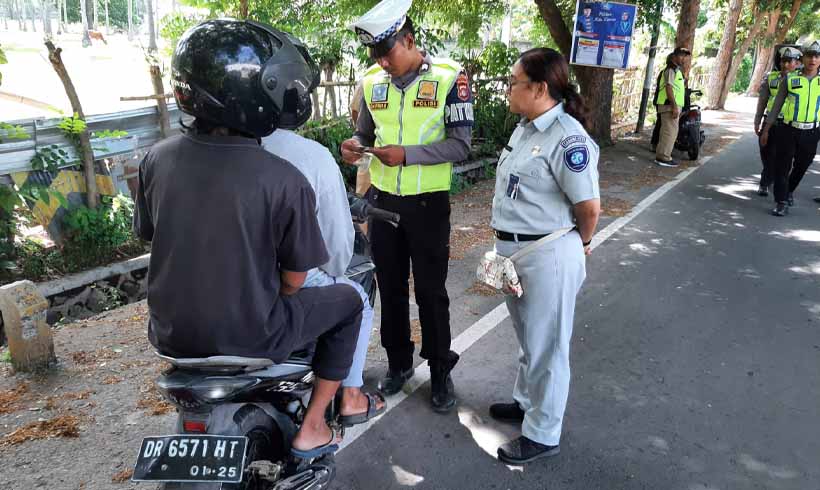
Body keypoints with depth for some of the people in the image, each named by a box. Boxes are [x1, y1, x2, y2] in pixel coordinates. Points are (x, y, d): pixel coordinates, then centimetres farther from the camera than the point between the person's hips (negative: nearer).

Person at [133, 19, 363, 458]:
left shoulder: (157, 158, -9)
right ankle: (311, 430, 20)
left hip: (170, 333, 5)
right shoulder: (285, 182, -23)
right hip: (247, 337, -5)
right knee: (347, 302, 17)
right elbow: (293, 280, -13)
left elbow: (148, 235, 6)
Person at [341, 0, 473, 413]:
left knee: (431, 291, 6)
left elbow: (460, 145, -13)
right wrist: (356, 146, -11)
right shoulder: (372, 82, 3)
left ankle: (440, 370, 24)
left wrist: (407, 154, -24)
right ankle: (398, 362, 33)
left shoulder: (449, 78, -10)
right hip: (383, 200, 4)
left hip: (428, 203, -4)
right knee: (390, 287, 14)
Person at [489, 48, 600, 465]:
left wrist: (576, 246, -2)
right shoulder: (525, 127, 7)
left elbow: (590, 207, -19)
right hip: (512, 248, 9)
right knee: (527, 336, 25)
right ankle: (527, 401, 46)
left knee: (546, 345, 7)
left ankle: (543, 434, 25)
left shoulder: (567, 138, -22)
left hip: (547, 256, -9)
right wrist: (508, 241, 17)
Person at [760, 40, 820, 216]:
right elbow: (776, 106, 4)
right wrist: (766, 130, 3)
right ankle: (781, 202, 5)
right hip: (787, 131, -2)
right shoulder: (790, 80, 0)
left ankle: (789, 191, 40)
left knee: (801, 167, 16)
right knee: (782, 167, -2)